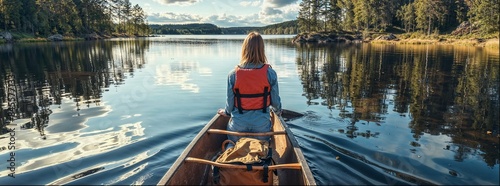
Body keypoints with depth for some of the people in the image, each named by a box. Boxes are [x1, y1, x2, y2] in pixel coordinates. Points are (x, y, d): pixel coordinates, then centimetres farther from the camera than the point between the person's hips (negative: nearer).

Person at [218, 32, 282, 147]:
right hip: (262, 125, 0)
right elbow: (275, 101, -4)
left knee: (232, 147, 25)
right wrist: (278, 110, 21)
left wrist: (226, 112, 21)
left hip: (238, 125, 0)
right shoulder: (270, 73, -13)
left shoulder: (233, 74, -12)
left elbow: (230, 102, -3)